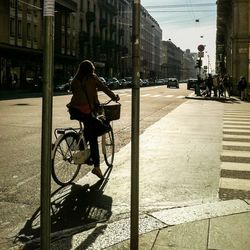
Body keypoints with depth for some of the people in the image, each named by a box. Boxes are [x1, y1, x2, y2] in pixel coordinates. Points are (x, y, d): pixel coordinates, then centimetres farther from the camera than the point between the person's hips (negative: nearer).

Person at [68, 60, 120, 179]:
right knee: (93, 138, -1)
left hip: (73, 109, 5)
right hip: (85, 111, -5)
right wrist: (115, 97, 19)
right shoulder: (92, 78, 3)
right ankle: (96, 166, -2)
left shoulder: (75, 80, 14)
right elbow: (104, 88, 5)